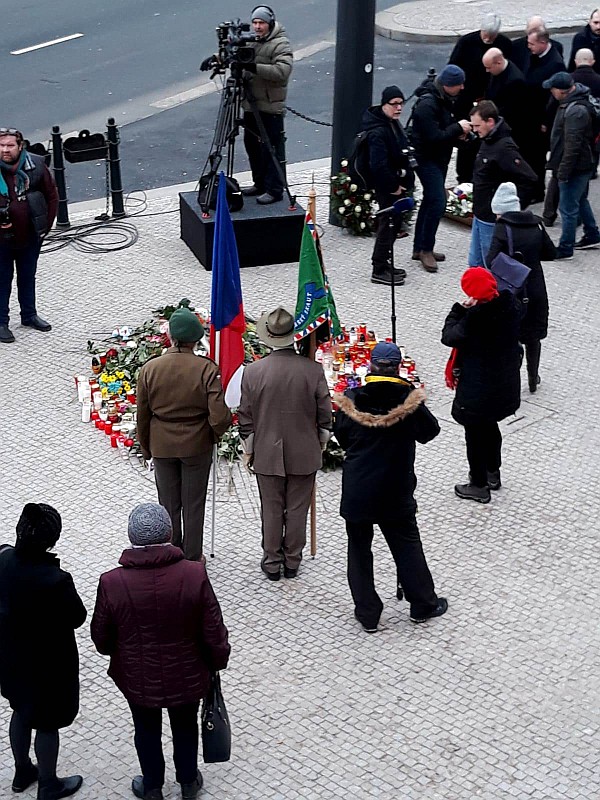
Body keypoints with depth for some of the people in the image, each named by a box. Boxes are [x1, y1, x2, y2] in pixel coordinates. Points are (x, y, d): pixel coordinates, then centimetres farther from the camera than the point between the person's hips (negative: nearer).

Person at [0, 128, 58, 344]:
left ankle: (29, 315, 36)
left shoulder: (36, 166, -9)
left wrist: (46, 225, 0)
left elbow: (52, 195, 2)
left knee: (28, 276, 19)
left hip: (31, 236, 3)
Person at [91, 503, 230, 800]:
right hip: (186, 676, 0)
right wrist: (218, 661, 6)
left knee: (147, 731, 25)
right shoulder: (194, 575, -25)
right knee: (185, 727, 26)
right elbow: (214, 632, -14)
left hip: (138, 678, 0)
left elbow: (101, 639, -8)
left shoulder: (112, 583, -23)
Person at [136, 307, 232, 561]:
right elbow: (219, 417, -21)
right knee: (193, 504, 14)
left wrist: (146, 449, 13)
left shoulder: (149, 369, -11)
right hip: (197, 445, -2)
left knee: (168, 504, 17)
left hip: (162, 445, 2)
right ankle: (192, 558, 26)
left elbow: (142, 416, -1)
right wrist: (216, 433, 2)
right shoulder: (207, 369, -19)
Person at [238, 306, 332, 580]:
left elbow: (246, 419, -4)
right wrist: (321, 444, 12)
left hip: (268, 455, 0)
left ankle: (272, 563, 23)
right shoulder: (313, 370, -14)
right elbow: (325, 416, -5)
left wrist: (248, 450, 9)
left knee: (271, 511, 13)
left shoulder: (253, 372, -13)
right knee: (297, 510, 13)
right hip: (304, 455, 0)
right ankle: (292, 562, 24)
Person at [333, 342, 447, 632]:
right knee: (407, 546, 16)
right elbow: (429, 432, 1)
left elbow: (342, 437, 3)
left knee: (359, 549, 13)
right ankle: (423, 604, 28)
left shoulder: (351, 401, -11)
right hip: (396, 491, 0)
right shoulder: (409, 400, -14)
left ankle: (367, 613, 18)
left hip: (356, 491, 0)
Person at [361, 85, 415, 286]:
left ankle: (383, 264, 30)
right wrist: (393, 186, -19)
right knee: (388, 225, -2)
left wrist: (406, 182, 13)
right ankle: (379, 271, 7)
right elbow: (379, 165, -29)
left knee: (394, 224, 18)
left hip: (397, 185, 10)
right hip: (387, 187, -10)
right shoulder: (378, 132, -23)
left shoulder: (394, 123, 9)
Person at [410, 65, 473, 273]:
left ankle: (420, 248, 25)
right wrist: (458, 128, -18)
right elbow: (434, 136, -28)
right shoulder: (427, 104, -24)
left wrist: (458, 131, 1)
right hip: (427, 159, -10)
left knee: (430, 201, 16)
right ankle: (426, 250, -3)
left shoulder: (445, 99, 6)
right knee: (437, 203, -14)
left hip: (440, 158, 10)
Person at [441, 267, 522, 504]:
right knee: (489, 426, 27)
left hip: (478, 389, -7)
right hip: (505, 384, 7)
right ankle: (493, 472, 43)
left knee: (474, 433, 10)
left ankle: (479, 486, 22)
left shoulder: (475, 317, -29)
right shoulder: (509, 305, -7)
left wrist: (458, 310, -11)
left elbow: (449, 337, -19)